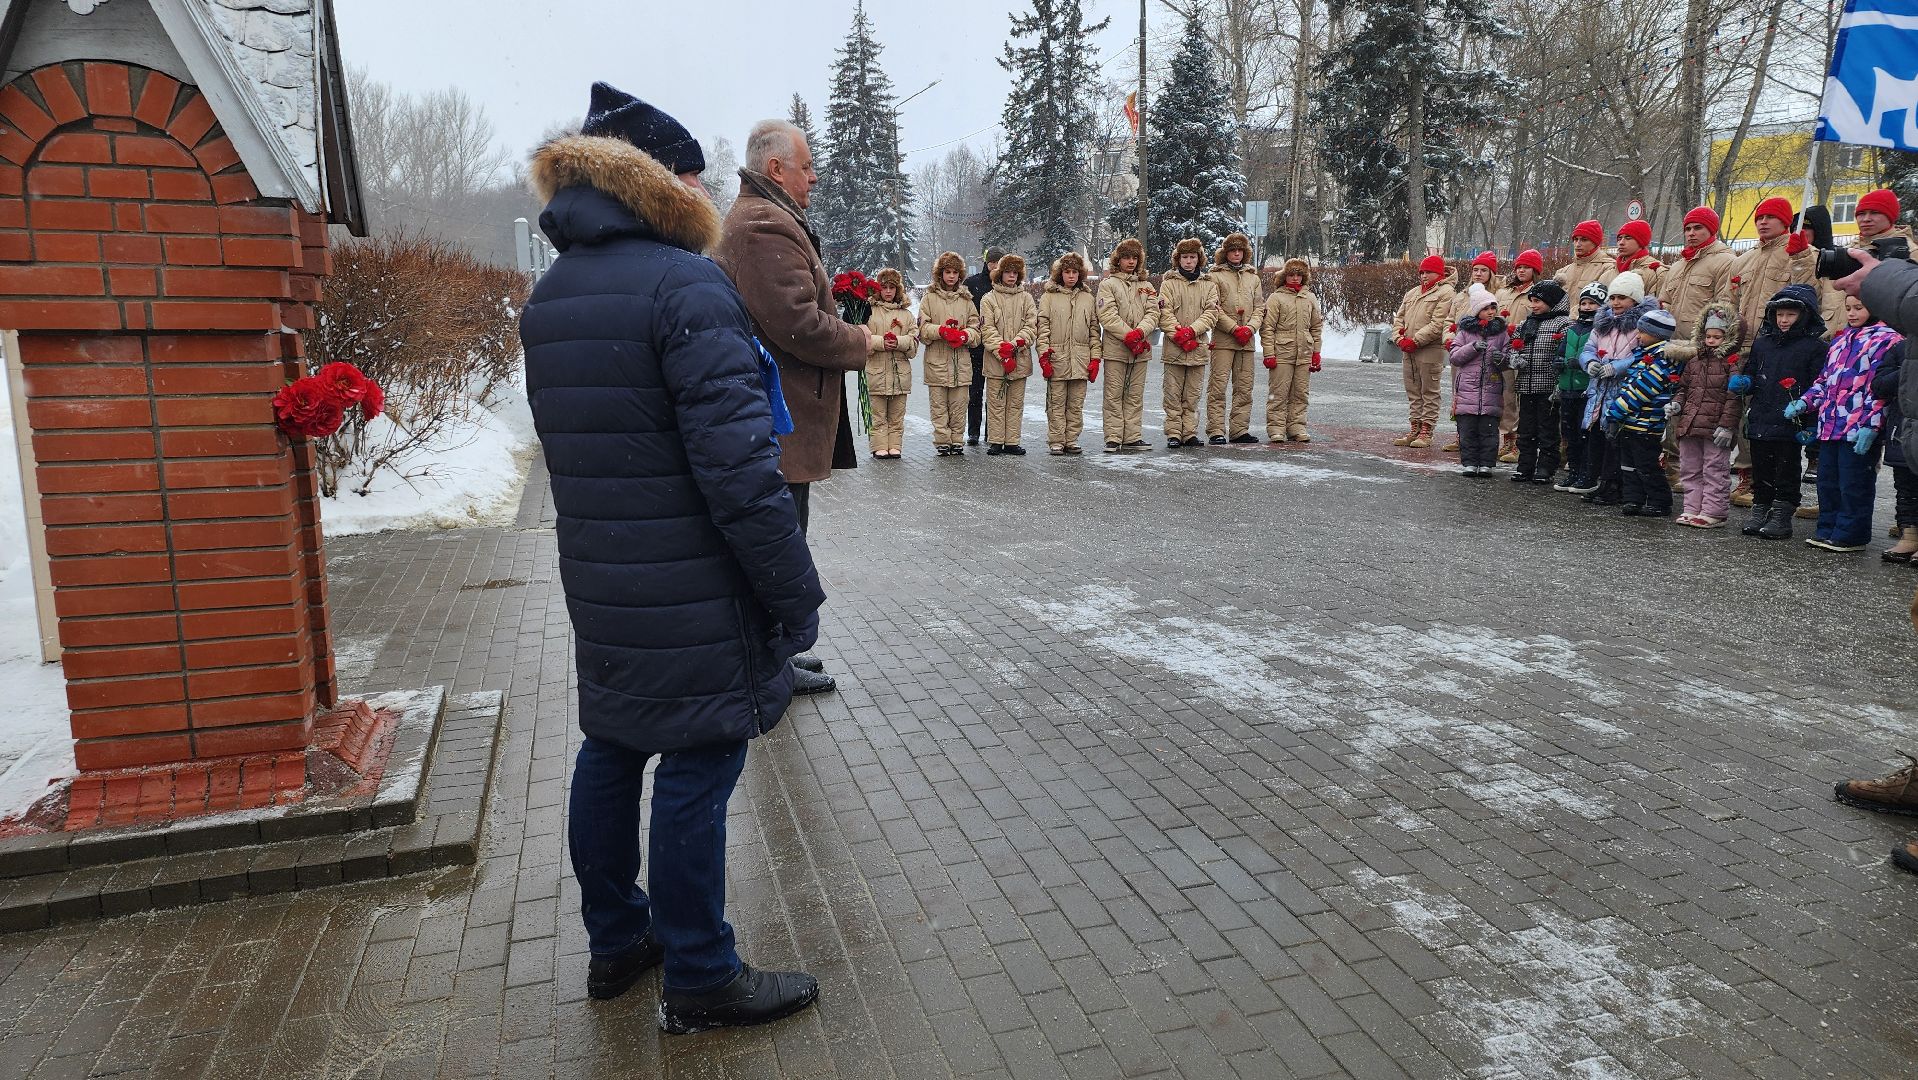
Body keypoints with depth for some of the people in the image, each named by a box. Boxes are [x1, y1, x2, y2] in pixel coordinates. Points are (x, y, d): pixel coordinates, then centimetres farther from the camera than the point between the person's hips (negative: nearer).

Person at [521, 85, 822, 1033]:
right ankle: (699, 980, 17)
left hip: (598, 588, 9)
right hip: (694, 598, -9)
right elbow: (739, 467, -23)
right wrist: (797, 596, -17)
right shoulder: (683, 287, -18)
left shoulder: (549, 297, 11)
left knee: (612, 750, 19)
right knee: (696, 772, 2)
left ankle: (615, 941, 35)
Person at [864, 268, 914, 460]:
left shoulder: (906, 313, 12)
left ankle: (894, 446, 13)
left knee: (897, 413, 6)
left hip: (900, 371, 3)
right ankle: (880, 447, 7)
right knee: (879, 413, 1)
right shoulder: (870, 311, 3)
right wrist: (881, 343, -18)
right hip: (877, 370, -2)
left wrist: (899, 342, -12)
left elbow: (914, 342, 6)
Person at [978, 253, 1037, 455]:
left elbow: (1032, 326, 2)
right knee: (996, 402, 1)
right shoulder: (989, 299, 3)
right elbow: (987, 329, -5)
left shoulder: (1026, 298, 10)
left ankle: (1012, 441, 11)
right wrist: (1002, 351, -16)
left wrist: (1016, 343, -15)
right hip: (995, 360, -2)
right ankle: (995, 441, 6)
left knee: (1016, 403, 6)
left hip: (1020, 360, 3)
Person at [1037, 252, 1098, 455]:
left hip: (1080, 361, 3)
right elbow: (1042, 328, -1)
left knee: (1076, 404, 6)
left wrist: (1095, 358, 6)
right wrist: (1044, 355, -10)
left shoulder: (1088, 298, 14)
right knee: (1056, 404, 0)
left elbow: (1094, 330, 14)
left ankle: (1071, 440, 14)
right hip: (1057, 358, -3)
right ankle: (1056, 442, 6)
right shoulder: (1048, 297, 4)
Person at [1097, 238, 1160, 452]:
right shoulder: (1108, 284, 2)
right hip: (1115, 348, -4)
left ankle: (1132, 437, 12)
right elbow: (1107, 316, -9)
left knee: (1135, 395, 7)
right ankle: (1113, 438, 0)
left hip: (1140, 349, 4)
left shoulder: (1146, 285, 16)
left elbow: (1153, 313, 4)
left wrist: (1140, 332, -15)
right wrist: (1128, 336, -17)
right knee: (1114, 395, -3)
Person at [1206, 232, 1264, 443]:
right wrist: (1235, 328, -13)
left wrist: (1250, 327, -5)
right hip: (1223, 339, -5)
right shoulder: (1216, 276, 2)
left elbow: (1260, 307, 13)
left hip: (1247, 340, 5)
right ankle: (1216, 431, -7)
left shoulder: (1253, 277, 18)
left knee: (1244, 387, 6)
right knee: (1218, 386, -8)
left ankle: (1240, 430, 13)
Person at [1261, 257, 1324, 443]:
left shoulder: (1310, 298, 14)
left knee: (1301, 393, 6)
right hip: (1281, 354, -4)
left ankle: (1297, 427, 12)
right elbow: (1267, 328, -4)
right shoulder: (1276, 298, 1)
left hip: (1304, 355, 4)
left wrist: (1316, 353, 11)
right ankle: (1276, 428, 1)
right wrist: (1269, 353, -11)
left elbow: (1317, 327, 17)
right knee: (1278, 393, -3)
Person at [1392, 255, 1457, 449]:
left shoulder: (1445, 292, -5)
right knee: (1413, 390, 11)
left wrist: (1415, 340, -16)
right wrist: (1399, 338, -1)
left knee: (1429, 391, -2)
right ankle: (1415, 428, 18)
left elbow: (1438, 324, -14)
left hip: (1430, 350, -7)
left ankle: (1426, 432, 1)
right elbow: (1399, 317, 17)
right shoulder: (1412, 292, 19)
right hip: (1409, 350, 7)